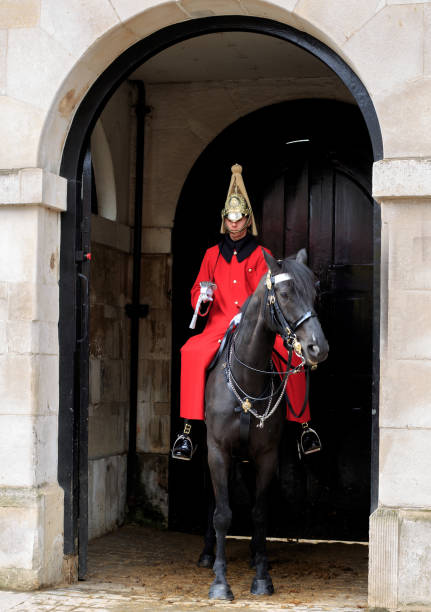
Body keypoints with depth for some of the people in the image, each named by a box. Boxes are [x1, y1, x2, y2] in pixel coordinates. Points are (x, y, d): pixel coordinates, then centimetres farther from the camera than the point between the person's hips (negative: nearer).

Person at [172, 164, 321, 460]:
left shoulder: (262, 255, 9)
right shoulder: (213, 255, 15)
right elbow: (196, 294, 15)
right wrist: (203, 298, -9)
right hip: (219, 325, 1)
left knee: (289, 353, -27)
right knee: (192, 352, -29)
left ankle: (303, 423, -12)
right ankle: (188, 428, -26)